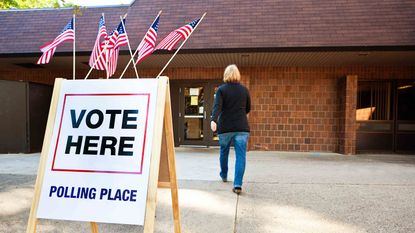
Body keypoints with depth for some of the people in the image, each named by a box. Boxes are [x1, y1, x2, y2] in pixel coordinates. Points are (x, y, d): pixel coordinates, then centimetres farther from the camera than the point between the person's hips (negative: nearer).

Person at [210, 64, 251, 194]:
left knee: (224, 152, 21)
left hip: (225, 127, 0)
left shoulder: (221, 89, -1)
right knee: (241, 155, -2)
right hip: (242, 127, 0)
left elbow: (217, 106, -18)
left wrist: (213, 120, -30)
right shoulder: (244, 90, 6)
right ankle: (238, 184, -11)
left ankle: (224, 175, 40)